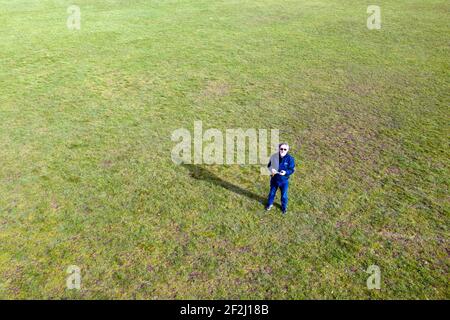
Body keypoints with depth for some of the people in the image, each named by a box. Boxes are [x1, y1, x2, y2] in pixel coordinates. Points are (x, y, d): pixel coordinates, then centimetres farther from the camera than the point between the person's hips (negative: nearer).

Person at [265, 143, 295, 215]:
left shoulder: (290, 158, -19)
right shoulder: (274, 156, -14)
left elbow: (292, 169, -13)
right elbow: (269, 165, 0)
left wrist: (286, 172, -33)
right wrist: (271, 169, -24)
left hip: (284, 180, -2)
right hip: (274, 179, 2)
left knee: (284, 195, 17)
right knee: (272, 192, 23)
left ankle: (284, 207, 43)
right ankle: (270, 204, 49)